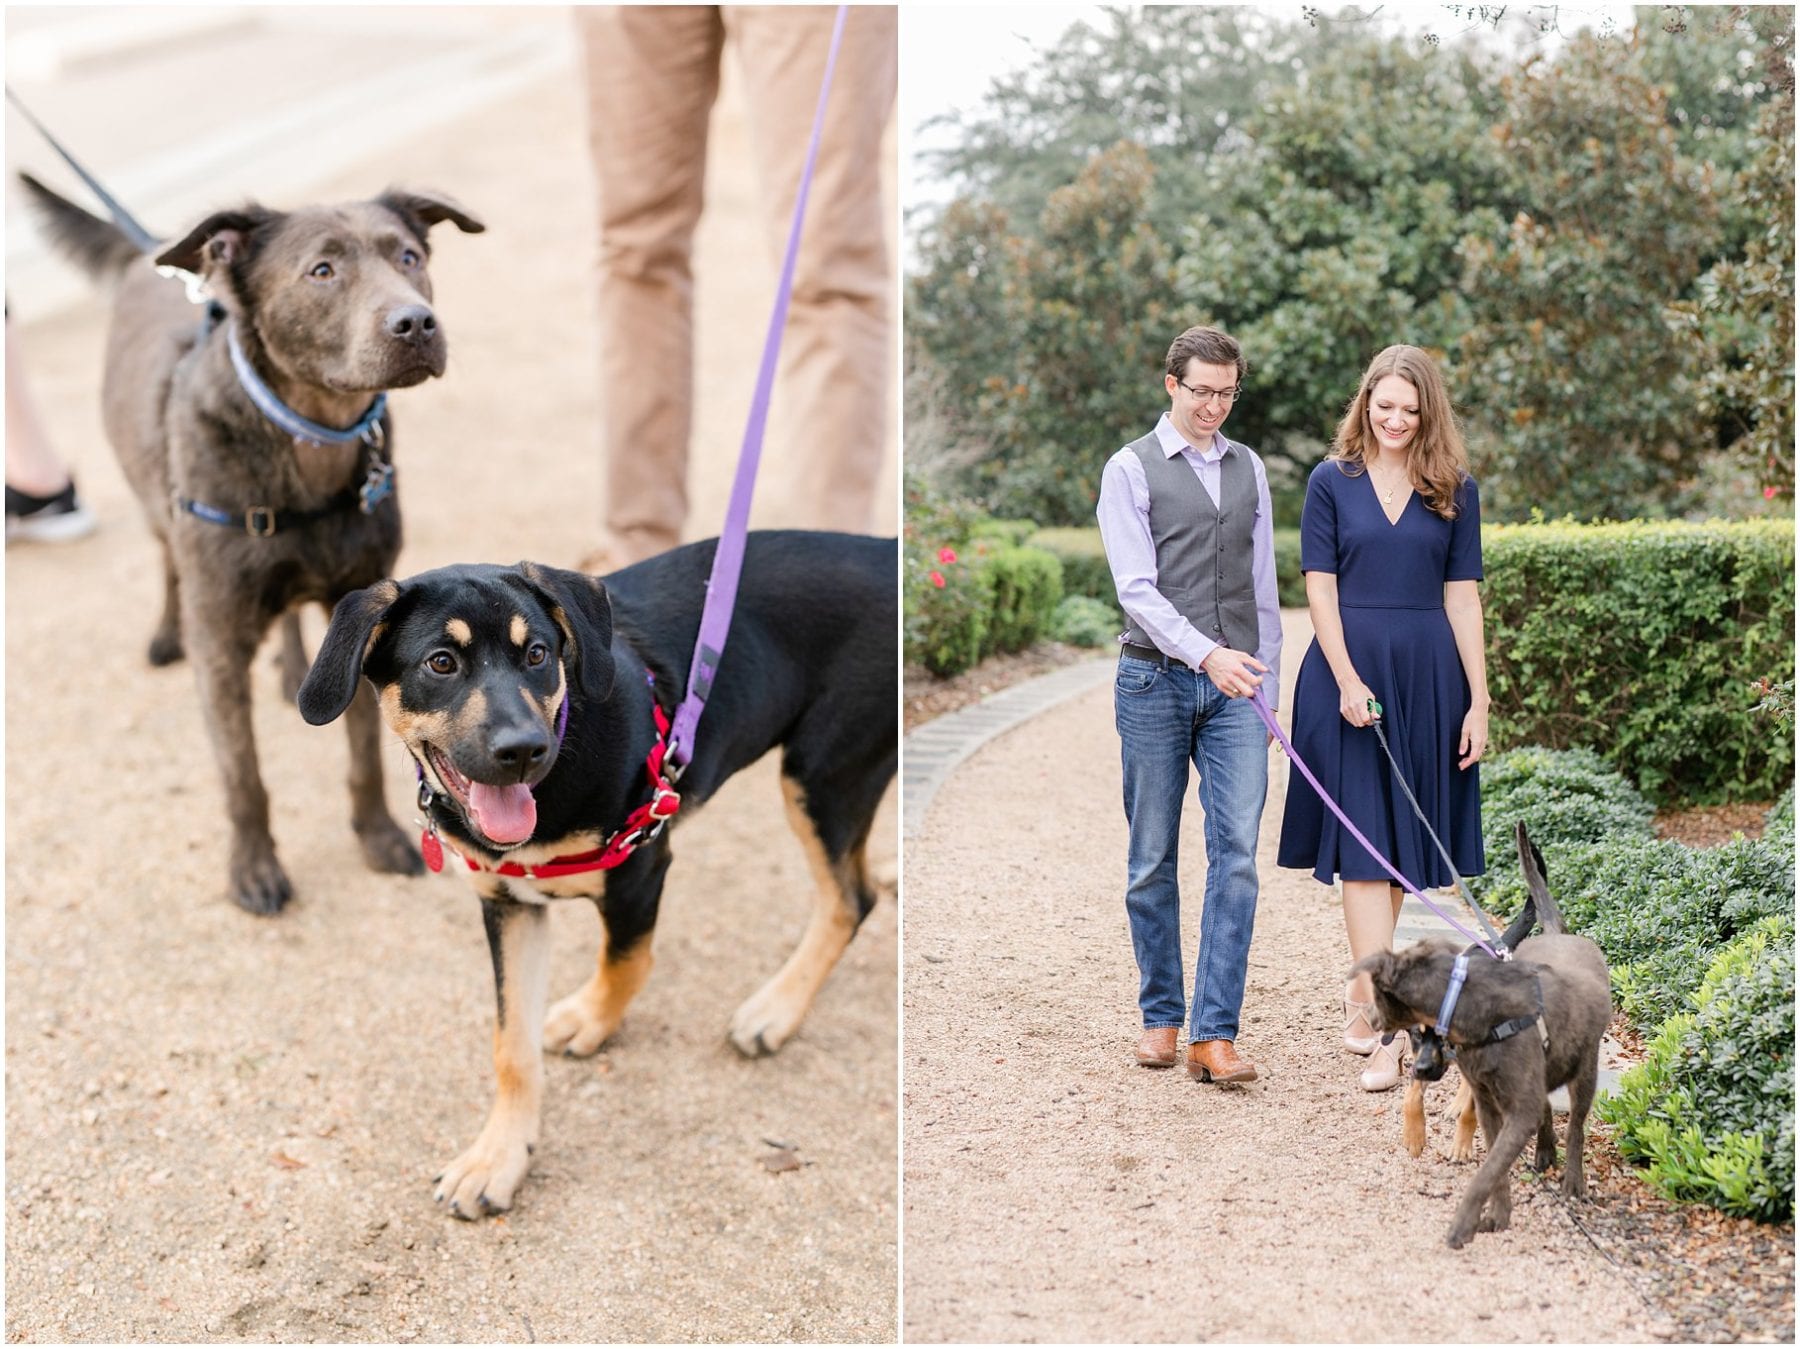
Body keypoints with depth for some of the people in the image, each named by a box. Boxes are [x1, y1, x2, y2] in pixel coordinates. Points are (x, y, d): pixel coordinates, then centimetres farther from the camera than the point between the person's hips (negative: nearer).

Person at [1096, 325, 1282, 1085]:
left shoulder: (1248, 468, 13)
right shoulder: (1131, 470, -1)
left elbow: (1262, 587, 16)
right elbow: (1137, 590, -12)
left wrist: (1267, 693, 12)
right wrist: (1205, 653, -26)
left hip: (1235, 688, 3)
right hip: (1156, 680, -3)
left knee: (1237, 852, -9)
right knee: (1153, 859, 6)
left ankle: (1214, 1036, -10)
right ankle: (1160, 1019, 20)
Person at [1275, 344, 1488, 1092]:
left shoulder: (1454, 491, 7)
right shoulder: (1332, 483, 3)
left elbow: (1462, 595, 5)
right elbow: (1320, 588, -2)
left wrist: (1478, 700, 1)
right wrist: (1348, 681, -13)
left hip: (1428, 679, 2)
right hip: (1349, 671, -2)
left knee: (1404, 843, 9)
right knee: (1364, 845, -7)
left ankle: (1364, 992, 28)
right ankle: (1387, 1027, -10)